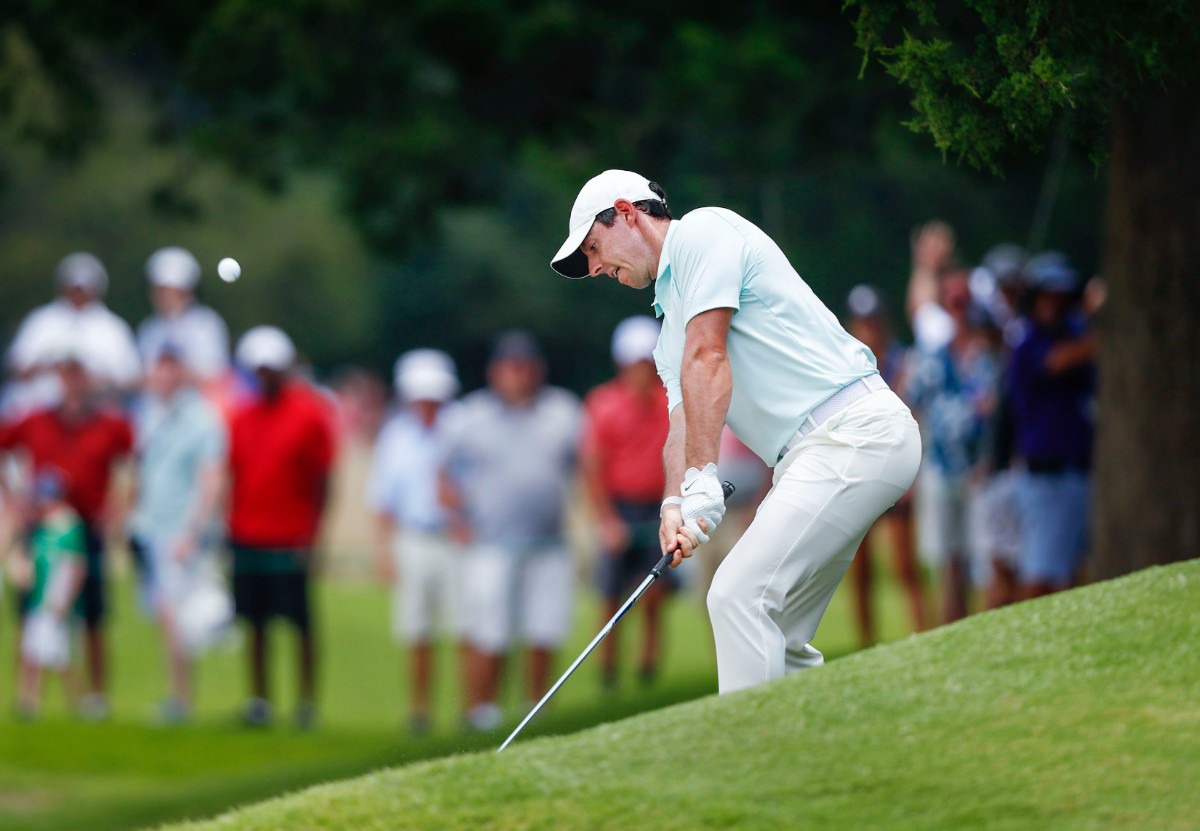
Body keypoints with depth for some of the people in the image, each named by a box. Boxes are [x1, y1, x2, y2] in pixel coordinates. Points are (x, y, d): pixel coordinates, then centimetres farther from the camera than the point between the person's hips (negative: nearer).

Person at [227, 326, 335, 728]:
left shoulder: (309, 414, -4)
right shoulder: (244, 416, 11)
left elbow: (321, 480, -5)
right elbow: (235, 476, 15)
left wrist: (310, 536, -10)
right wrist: (230, 528, 10)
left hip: (290, 540, -5)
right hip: (248, 538, 5)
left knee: (301, 623, -2)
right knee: (256, 622, 6)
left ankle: (307, 700, 4)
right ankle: (259, 699, 12)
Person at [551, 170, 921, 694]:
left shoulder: (703, 233, -2)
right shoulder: (671, 324, 26)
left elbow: (707, 358, -13)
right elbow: (684, 421, 13)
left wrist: (702, 479, -20)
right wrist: (675, 503, -9)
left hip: (853, 429, -10)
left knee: (740, 596, -17)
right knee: (774, 637, 8)